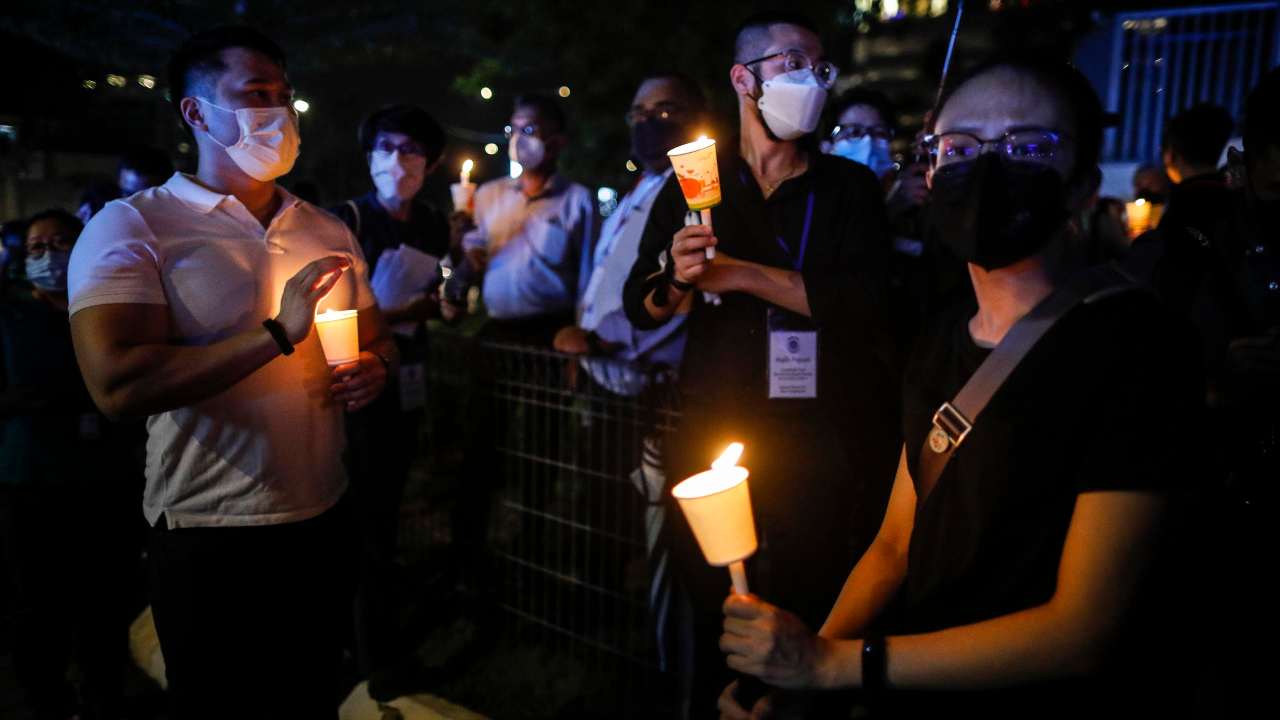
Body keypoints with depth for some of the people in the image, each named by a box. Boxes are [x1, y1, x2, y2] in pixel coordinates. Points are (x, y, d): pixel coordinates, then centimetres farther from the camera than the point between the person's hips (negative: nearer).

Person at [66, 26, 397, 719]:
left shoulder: (328, 231, 9)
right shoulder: (131, 227, -9)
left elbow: (377, 340, 18)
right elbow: (117, 383, -23)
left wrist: (372, 369, -6)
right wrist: (277, 334, -25)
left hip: (323, 515, 5)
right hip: (211, 534, -5)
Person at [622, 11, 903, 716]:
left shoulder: (850, 187, 4)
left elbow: (866, 303, -11)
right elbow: (641, 308, 4)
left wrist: (742, 273, -15)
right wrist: (678, 281, -18)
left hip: (817, 443, -1)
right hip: (712, 436, 1)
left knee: (809, 624, 5)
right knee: (713, 619, 10)